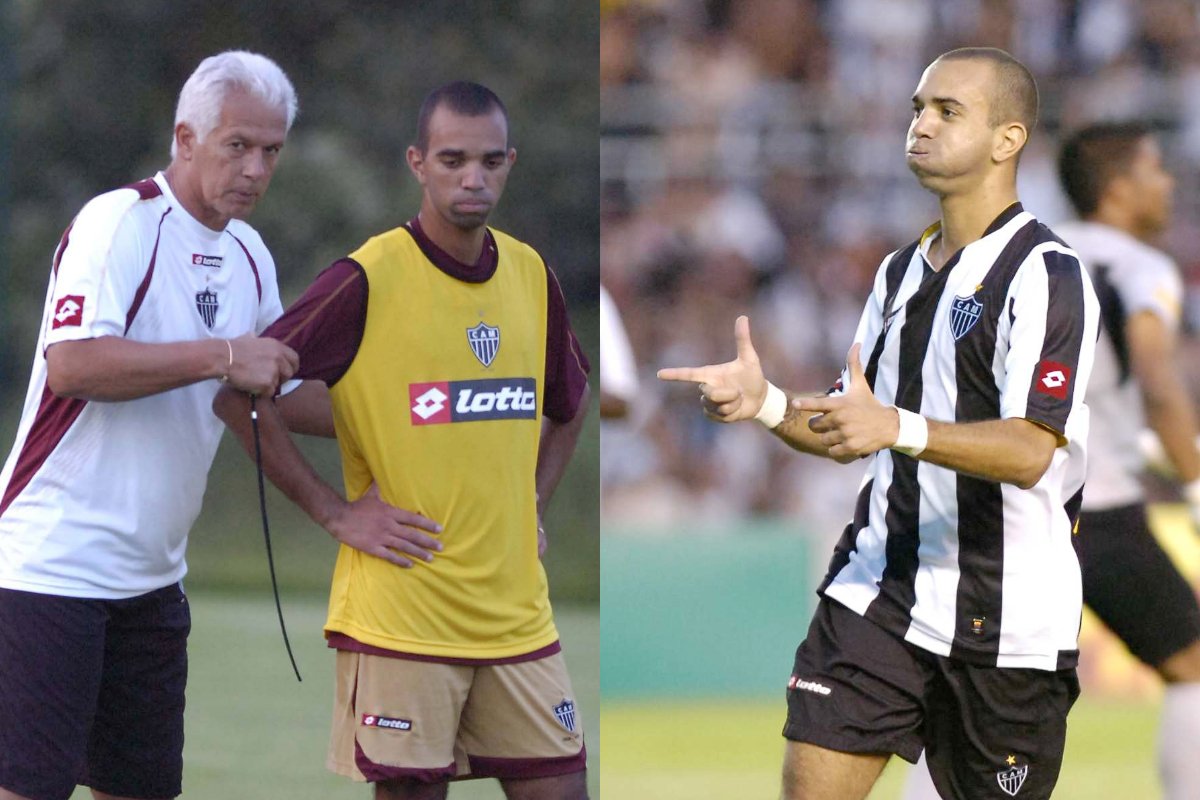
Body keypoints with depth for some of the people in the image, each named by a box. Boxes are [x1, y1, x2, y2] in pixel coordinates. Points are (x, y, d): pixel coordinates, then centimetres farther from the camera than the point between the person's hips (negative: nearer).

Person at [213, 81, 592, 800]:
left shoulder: (532, 275, 9)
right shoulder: (370, 281, -9)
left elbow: (570, 404, 27)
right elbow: (238, 391, -10)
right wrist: (332, 509, -10)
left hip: (518, 611, 5)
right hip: (401, 621, -5)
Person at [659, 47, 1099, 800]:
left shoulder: (1045, 274, -12)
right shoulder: (901, 271, 15)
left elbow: (1029, 451, -23)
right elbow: (849, 433, 18)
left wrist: (898, 428, -36)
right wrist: (765, 401, -1)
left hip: (1005, 620, -6)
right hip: (878, 589, 6)